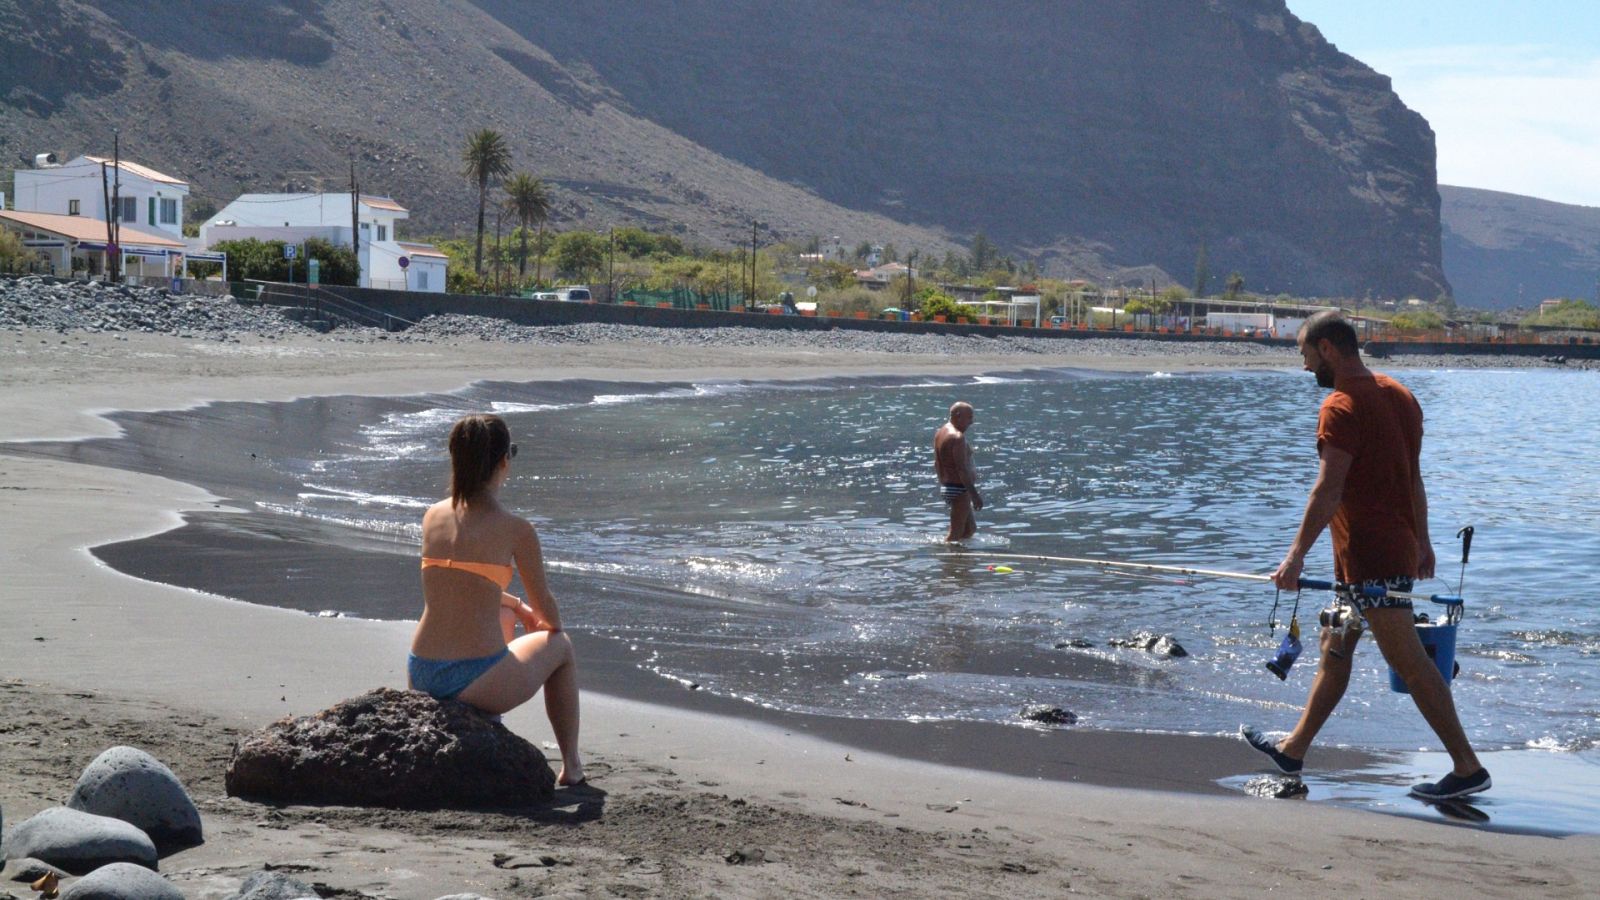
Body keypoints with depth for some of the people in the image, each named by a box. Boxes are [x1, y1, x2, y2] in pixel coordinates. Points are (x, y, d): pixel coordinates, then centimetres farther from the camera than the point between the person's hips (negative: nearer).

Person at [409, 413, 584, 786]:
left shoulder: (433, 516, 5)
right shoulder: (515, 529, -10)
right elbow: (545, 606, 3)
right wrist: (549, 627, 27)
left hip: (419, 677, 6)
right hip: (477, 682, -6)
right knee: (559, 645, 26)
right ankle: (571, 766, 32)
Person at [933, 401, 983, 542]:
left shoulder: (940, 432, 12)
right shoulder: (958, 437, -18)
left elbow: (937, 464, 18)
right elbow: (962, 469, -23)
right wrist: (975, 495, -22)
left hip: (947, 487, 10)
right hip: (960, 489, -10)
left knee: (970, 529, 17)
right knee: (955, 534, -5)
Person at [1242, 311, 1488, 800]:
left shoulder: (1341, 407, -16)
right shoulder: (1399, 395, 12)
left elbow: (1328, 491, -23)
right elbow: (1413, 478, 17)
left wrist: (1296, 554, -24)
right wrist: (1422, 543, 22)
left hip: (1369, 556, -10)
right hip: (1400, 548, 10)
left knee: (1410, 661, -8)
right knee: (1335, 646, 18)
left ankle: (1468, 768, -7)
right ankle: (1293, 749, 28)